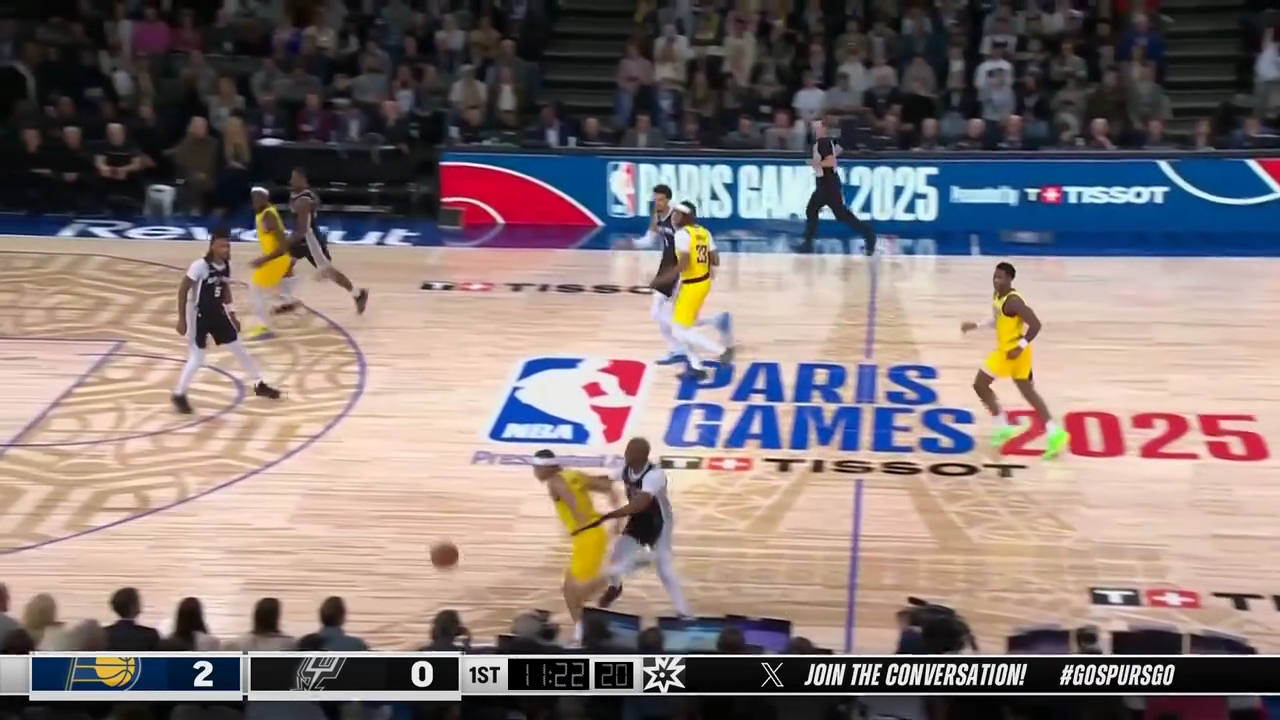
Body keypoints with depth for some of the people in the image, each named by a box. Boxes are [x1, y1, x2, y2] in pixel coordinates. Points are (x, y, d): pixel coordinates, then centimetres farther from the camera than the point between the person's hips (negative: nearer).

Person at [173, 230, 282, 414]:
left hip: (217, 313, 6)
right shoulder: (200, 266, -24)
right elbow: (182, 290, -18)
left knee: (239, 349, 11)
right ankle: (179, 395, 10)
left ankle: (259, 384, 25)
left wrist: (232, 315, 15)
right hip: (199, 315, -6)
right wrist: (182, 319, -18)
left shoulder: (226, 266, -4)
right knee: (196, 359, -7)